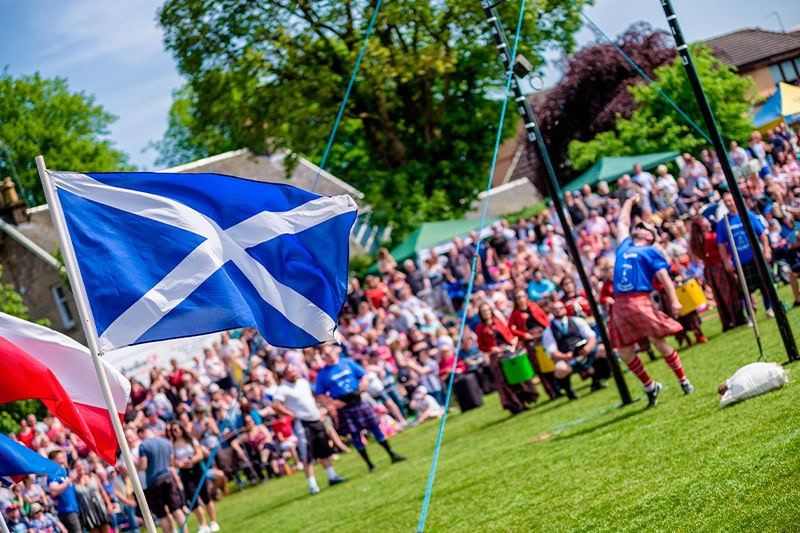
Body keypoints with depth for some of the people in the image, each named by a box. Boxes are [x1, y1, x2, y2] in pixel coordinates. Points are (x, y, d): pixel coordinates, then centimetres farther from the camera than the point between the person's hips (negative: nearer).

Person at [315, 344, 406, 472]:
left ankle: (392, 455, 13)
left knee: (375, 427, 3)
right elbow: (320, 395, -2)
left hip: (357, 401, 2)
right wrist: (333, 402, -16)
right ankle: (369, 465, 13)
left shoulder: (347, 362, 2)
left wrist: (363, 385, -13)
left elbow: (364, 375, 7)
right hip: (344, 407, -1)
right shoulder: (323, 373, -3)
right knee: (355, 435, 2)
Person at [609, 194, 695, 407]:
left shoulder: (651, 252, 8)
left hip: (640, 301, -5)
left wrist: (674, 300, -14)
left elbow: (664, 276, -3)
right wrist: (629, 202, 51)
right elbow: (622, 224, 42)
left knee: (659, 342, -6)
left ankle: (683, 380, 10)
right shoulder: (624, 246, 24)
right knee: (624, 352, 2)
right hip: (619, 304, 6)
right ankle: (650, 386, 19)